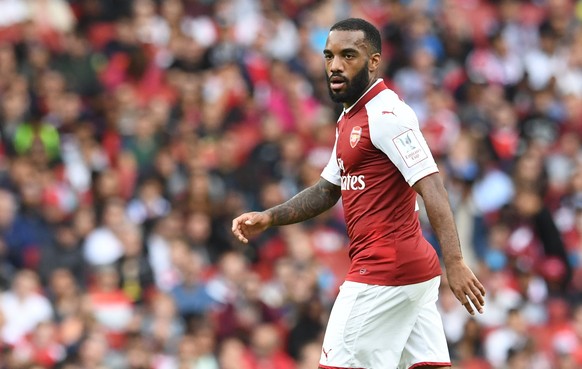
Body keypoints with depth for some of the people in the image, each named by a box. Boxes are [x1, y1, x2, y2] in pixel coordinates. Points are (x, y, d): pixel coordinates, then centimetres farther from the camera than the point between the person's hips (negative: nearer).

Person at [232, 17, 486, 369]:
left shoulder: (386, 114, -14)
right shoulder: (351, 119, 17)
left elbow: (432, 187, -22)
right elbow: (328, 190, 27)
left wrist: (454, 262, -30)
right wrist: (268, 218, 14)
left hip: (385, 272, -9)